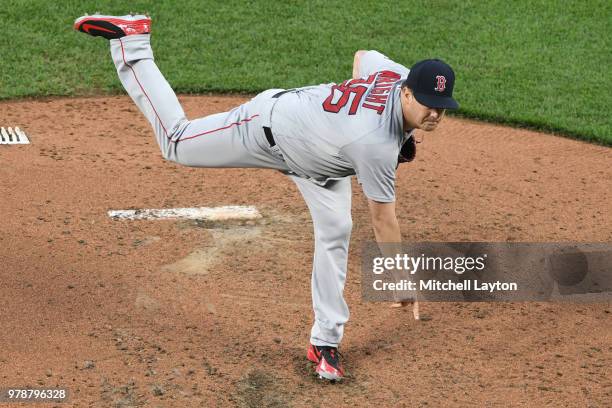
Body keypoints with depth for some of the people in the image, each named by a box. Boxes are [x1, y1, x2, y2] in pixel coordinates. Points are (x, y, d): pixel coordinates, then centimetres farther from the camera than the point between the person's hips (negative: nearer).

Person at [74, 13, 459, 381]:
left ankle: (325, 341, 12)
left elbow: (363, 56, 4)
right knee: (176, 142, 10)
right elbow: (383, 220, -31)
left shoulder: (403, 75, -21)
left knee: (336, 231, 1)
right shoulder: (376, 144, -43)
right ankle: (131, 38, 20)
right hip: (272, 124, -7)